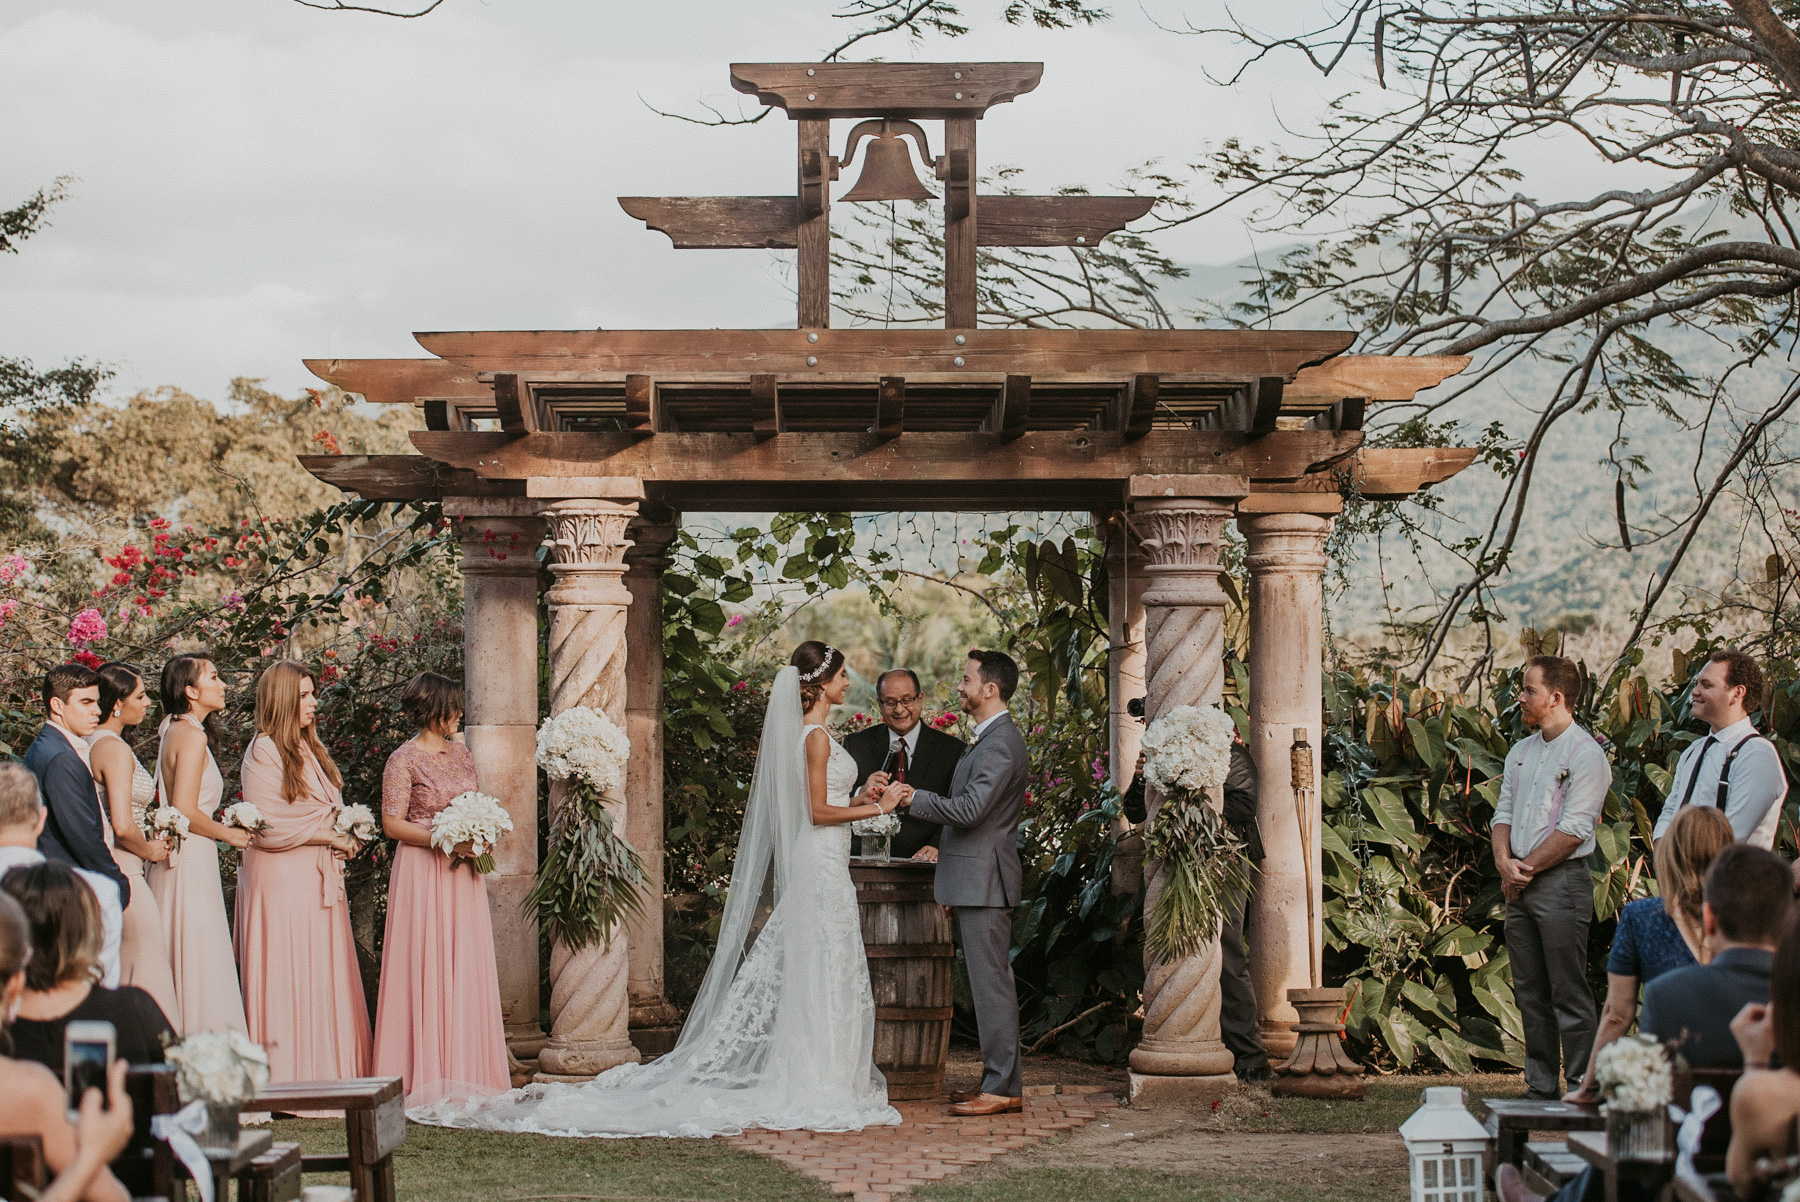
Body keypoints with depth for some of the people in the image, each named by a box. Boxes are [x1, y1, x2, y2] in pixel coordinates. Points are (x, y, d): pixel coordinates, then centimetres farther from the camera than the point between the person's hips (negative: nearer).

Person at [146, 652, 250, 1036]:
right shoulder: (192, 736, -14)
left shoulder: (176, 732, 14)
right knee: (198, 967, -6)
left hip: (177, 861, 9)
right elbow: (185, 811, -20)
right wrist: (228, 833, -7)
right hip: (191, 863, -9)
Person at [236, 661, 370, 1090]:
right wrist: (330, 837, -9)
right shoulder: (264, 752, -8)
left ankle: (327, 1076, 8)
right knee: (287, 984, -6)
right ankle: (287, 1081, -3)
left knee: (326, 981, 6)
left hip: (320, 876, 8)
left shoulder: (310, 748, 16)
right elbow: (269, 828, -14)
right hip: (282, 881, -8)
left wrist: (345, 837, 5)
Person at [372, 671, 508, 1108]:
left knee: (466, 967, 5)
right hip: (422, 872, -6)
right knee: (426, 968, -6)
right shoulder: (404, 760, -6)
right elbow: (393, 824, -9)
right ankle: (426, 1075, -2)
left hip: (462, 873, 7)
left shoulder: (460, 753, 14)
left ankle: (463, 1070, 9)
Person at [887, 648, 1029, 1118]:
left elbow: (970, 809, -23)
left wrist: (915, 798, -14)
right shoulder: (991, 740, 18)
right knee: (990, 982, 12)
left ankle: (1003, 1088, -7)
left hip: (984, 881, -11)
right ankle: (998, 1079, 16)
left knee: (991, 983, -8)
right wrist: (944, 852, 22)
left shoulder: (1000, 744, -15)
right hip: (975, 880, 11)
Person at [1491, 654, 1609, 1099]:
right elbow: (1504, 812, 15)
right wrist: (1505, 861, -4)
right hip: (1519, 887, 8)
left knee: (1569, 993, -7)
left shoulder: (1585, 755, -8)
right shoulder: (1521, 752, 16)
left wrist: (1525, 870, -10)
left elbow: (1573, 830, -13)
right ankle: (1541, 1086, 15)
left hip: (1561, 882, -8)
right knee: (1530, 992, 9)